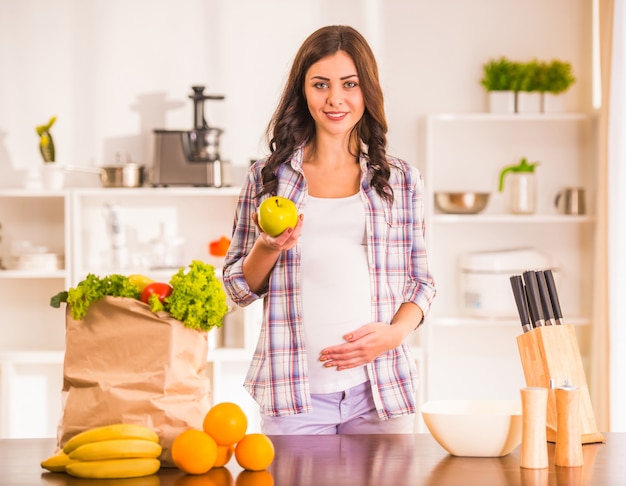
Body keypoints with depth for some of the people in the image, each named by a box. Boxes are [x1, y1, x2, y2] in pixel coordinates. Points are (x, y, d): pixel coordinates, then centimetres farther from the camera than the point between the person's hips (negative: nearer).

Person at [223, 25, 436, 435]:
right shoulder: (267, 177, 7)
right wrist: (268, 248, -9)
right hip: (294, 390, 0)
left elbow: (421, 281, 11)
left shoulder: (401, 180, 8)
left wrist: (395, 332, -7)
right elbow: (238, 288, 10)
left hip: (380, 389, 1)